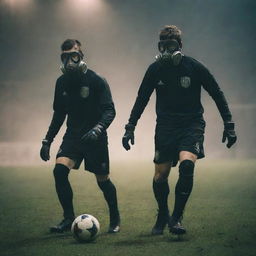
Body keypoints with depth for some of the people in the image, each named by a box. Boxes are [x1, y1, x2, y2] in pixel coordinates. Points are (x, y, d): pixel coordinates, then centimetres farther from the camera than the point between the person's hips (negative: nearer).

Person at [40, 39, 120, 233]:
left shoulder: (96, 81, -10)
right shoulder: (62, 82, 7)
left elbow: (110, 110, -14)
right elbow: (59, 114, 17)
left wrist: (97, 129, -32)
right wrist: (47, 140, 13)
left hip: (95, 138, -4)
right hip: (73, 136, 4)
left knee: (103, 180, 2)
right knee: (59, 170, -17)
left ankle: (115, 219, 25)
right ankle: (69, 218, -6)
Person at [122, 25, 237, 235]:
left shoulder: (194, 67, -6)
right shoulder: (155, 69, 0)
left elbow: (217, 95, 1)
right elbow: (141, 100, 11)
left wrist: (229, 125, -2)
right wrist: (130, 128, 7)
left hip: (192, 125, -2)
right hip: (166, 127, 2)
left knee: (187, 164, -26)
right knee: (160, 177, -1)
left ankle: (176, 218, -16)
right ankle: (162, 216, 24)